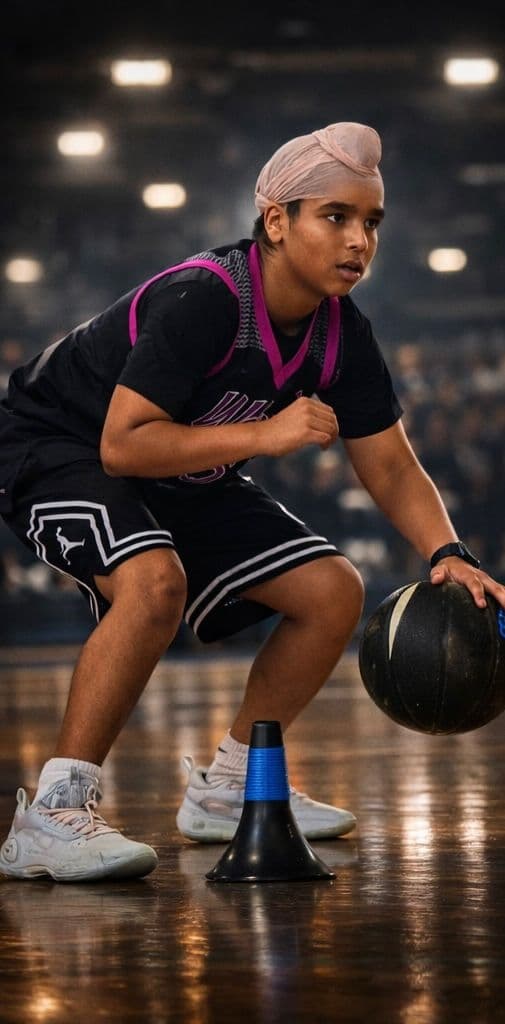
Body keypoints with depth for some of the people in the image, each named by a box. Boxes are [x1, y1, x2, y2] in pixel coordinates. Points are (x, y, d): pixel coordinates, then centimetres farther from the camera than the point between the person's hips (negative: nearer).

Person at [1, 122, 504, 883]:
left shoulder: (342, 334, -7)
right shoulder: (201, 299, -31)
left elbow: (392, 469, -1)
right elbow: (121, 444, -33)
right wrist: (263, 434, -35)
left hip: (185, 480, 8)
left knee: (334, 592, 1)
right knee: (156, 581, -37)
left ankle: (227, 790, 15)